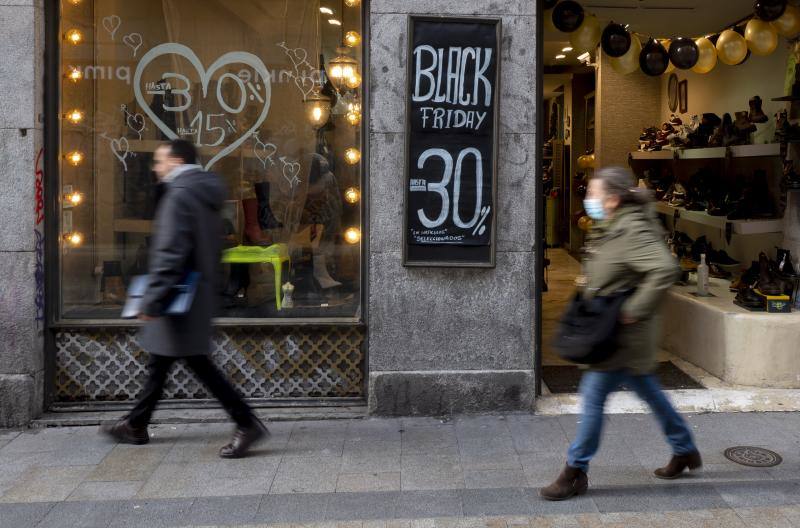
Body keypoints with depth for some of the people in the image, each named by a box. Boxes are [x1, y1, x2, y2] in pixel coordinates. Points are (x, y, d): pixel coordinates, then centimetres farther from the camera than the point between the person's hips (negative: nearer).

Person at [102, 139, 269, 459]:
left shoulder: (179, 195, -15)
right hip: (201, 292, 10)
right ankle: (136, 425, 28)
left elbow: (169, 253, -22)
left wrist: (152, 299, -20)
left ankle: (247, 424, -6)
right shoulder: (205, 194, 14)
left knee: (197, 361, -7)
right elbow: (211, 249, 18)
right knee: (160, 358, 17)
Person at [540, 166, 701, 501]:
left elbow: (665, 269, -34)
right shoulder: (612, 228, 10)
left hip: (623, 334, -10)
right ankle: (685, 450, 37)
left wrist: (635, 310, -28)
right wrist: (588, 282, 8)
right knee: (648, 390, 21)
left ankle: (575, 473, 5)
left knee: (594, 395, -5)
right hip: (615, 334, 10)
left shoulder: (634, 232, -21)